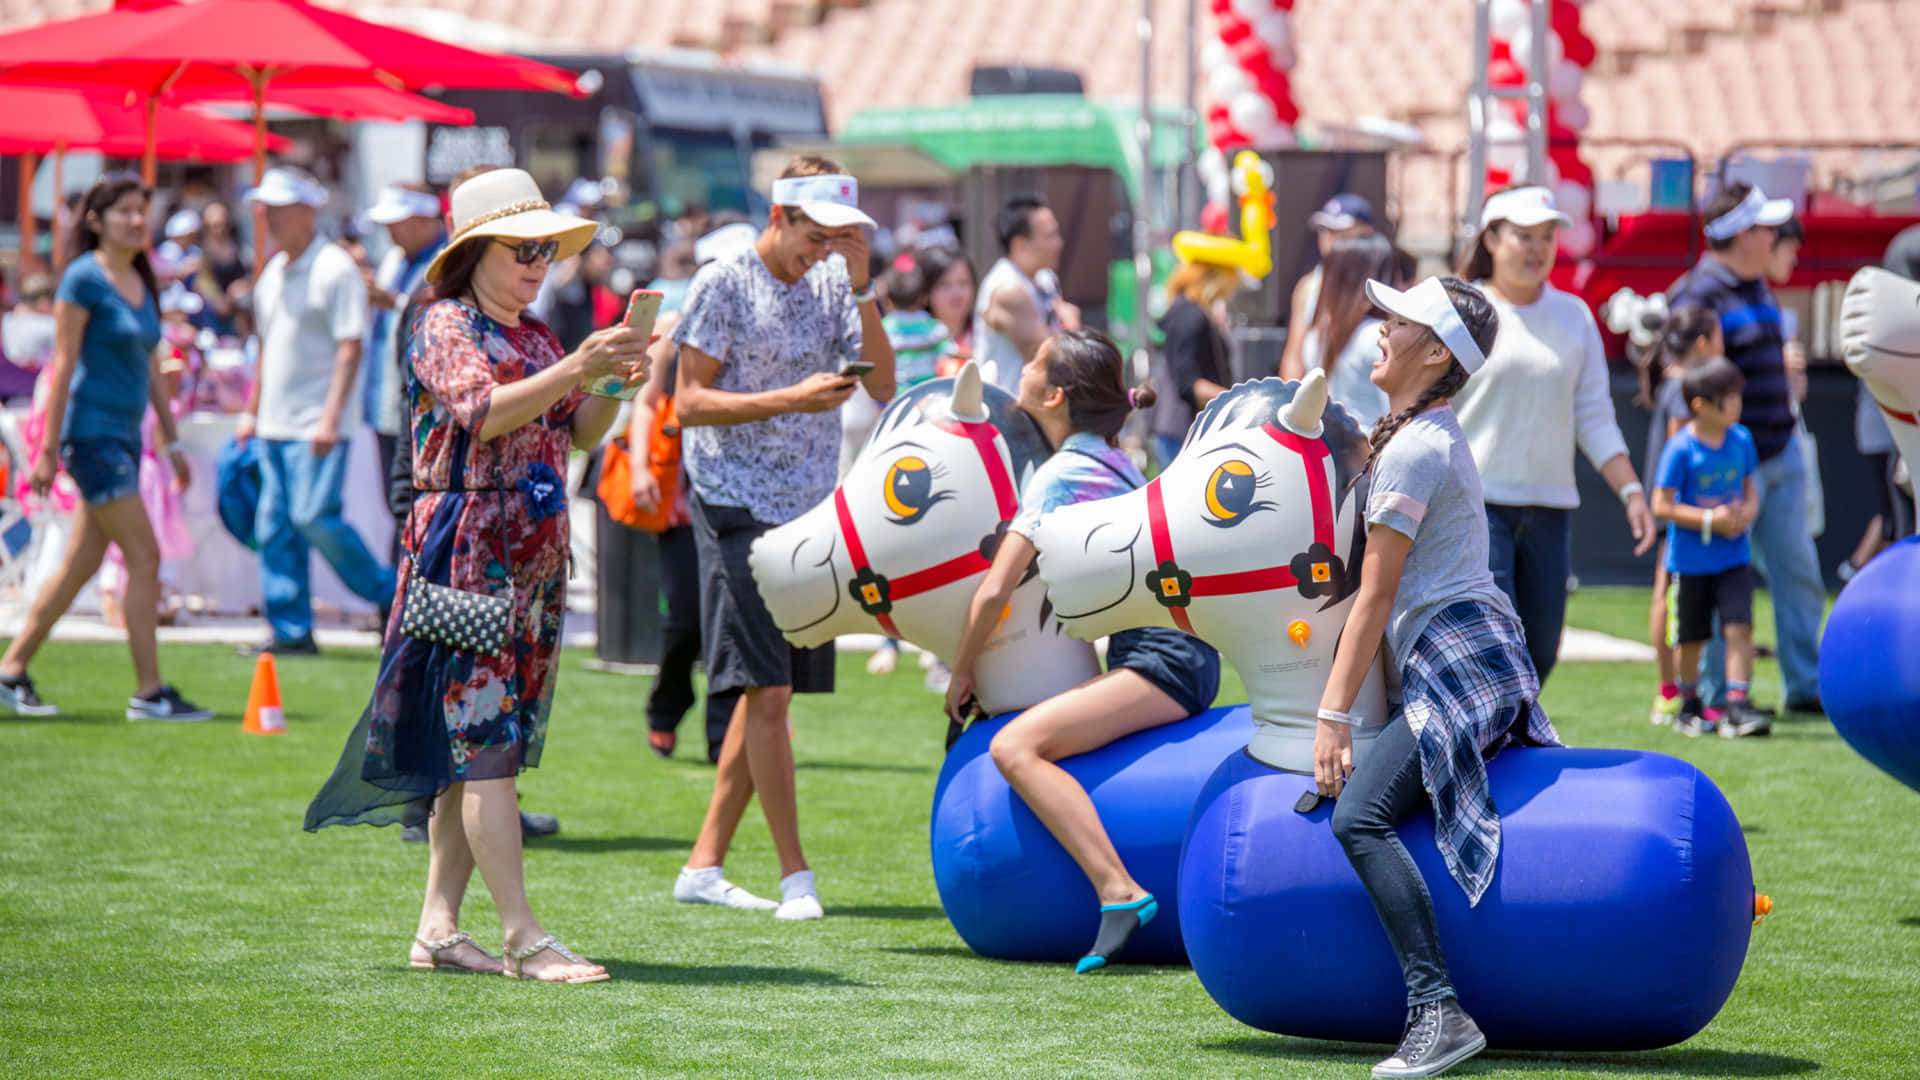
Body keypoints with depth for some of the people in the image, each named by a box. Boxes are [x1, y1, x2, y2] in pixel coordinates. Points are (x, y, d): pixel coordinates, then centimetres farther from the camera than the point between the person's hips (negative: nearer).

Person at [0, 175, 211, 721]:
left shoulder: (141, 282, 14)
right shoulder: (84, 278, -10)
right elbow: (64, 365, -12)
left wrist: (171, 439, 20)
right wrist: (48, 448, -14)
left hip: (124, 436, 8)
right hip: (92, 430, -8)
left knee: (82, 563, 10)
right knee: (144, 557, -10)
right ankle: (149, 692, -7)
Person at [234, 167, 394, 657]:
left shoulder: (335, 269, -10)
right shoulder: (273, 273, 15)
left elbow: (350, 349, -15)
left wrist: (331, 418, -22)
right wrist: (252, 410, 22)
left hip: (315, 426, -8)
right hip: (275, 426, 8)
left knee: (314, 516, -15)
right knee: (275, 527, 4)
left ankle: (387, 594, 2)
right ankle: (291, 630, 9)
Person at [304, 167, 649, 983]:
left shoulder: (534, 336, 18)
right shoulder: (446, 327, -6)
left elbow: (580, 434, 15)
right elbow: (484, 412, -22)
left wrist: (614, 385, -4)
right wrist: (576, 368, -31)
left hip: (533, 558, 8)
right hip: (468, 551, -8)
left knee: (479, 748, 7)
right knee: (483, 744, -10)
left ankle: (438, 926, 11)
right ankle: (523, 938, -14)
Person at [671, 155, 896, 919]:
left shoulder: (831, 283, 10)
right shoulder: (724, 283, -6)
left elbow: (882, 386, 3)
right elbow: (689, 402, -8)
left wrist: (862, 288, -7)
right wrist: (793, 399, -17)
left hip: (810, 511, 6)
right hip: (739, 508, -6)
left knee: (769, 691, 8)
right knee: (767, 692, -10)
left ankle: (704, 864, 16)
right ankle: (795, 875, -5)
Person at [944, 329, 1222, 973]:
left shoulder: (1060, 474, -10)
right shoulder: (1111, 460, 17)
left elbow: (996, 589, -14)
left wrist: (961, 674, -1)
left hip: (1162, 659, -10)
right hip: (1182, 653, 10)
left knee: (1015, 746, -23)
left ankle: (1119, 892, -33)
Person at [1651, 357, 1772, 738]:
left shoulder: (1741, 439, 2)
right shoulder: (1681, 449, -15)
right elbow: (1662, 506, -15)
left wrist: (1749, 510, -9)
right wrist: (1710, 520, -20)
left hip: (1733, 557, 3)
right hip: (1690, 559, -3)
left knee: (1739, 627, -10)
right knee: (1690, 638, 9)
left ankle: (1738, 706, -8)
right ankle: (1689, 707, 25)